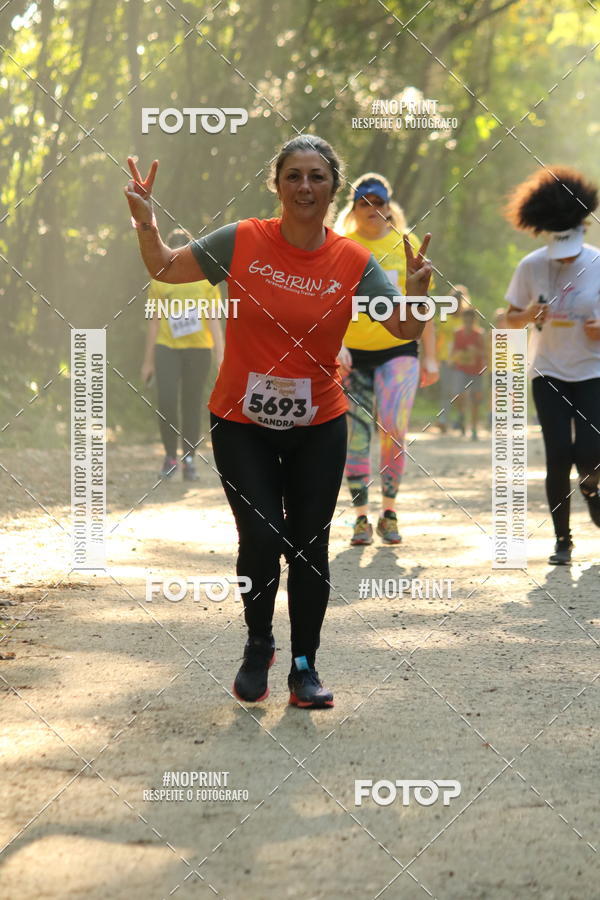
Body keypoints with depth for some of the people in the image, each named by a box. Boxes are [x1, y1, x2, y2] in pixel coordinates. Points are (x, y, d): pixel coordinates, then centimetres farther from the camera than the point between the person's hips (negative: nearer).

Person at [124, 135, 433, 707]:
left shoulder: (354, 262, -7)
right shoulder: (242, 242, -8)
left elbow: (406, 331, -5)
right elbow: (164, 269, 3)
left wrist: (416, 291, -25)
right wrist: (145, 223, -13)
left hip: (318, 428, 1)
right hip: (242, 425, -1)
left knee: (308, 545, 6)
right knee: (261, 539, -8)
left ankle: (304, 665, 21)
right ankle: (258, 645, 20)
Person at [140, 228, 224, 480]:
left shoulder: (205, 279, 6)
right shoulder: (159, 281, 9)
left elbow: (213, 321, 5)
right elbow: (154, 322, 12)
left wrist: (221, 357, -3)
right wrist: (148, 361, 11)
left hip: (198, 348, 0)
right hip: (167, 348, 0)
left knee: (192, 405, 1)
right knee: (166, 402, -13)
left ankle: (189, 460, 12)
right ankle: (170, 456, 4)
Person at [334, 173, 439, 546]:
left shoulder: (406, 245, 5)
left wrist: (430, 357, 6)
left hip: (398, 350, 0)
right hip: (353, 354, 0)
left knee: (394, 429, -12)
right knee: (356, 436, 0)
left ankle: (389, 512, 2)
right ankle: (361, 517, 8)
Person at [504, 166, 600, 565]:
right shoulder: (531, 267, -5)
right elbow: (511, 319, 4)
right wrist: (529, 315, -17)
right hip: (549, 373, 1)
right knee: (559, 455, -8)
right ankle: (563, 539, 5)